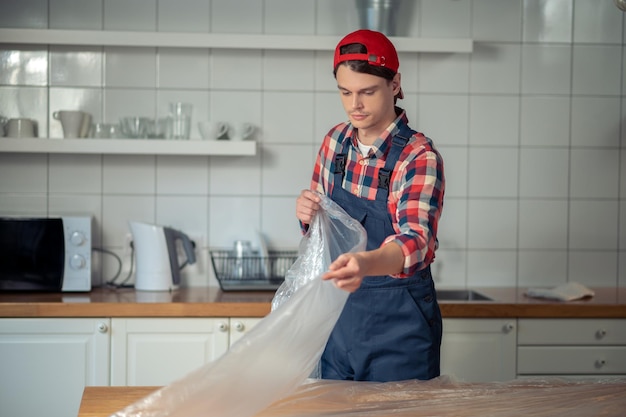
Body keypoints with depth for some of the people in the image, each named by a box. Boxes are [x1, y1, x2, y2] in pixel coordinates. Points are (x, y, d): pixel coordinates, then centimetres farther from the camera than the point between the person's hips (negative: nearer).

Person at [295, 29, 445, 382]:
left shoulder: (419, 157, -18)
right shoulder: (336, 141, 1)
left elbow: (416, 242, -32)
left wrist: (366, 264, -53)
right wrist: (309, 214, -11)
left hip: (398, 323, -5)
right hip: (340, 316, 5)